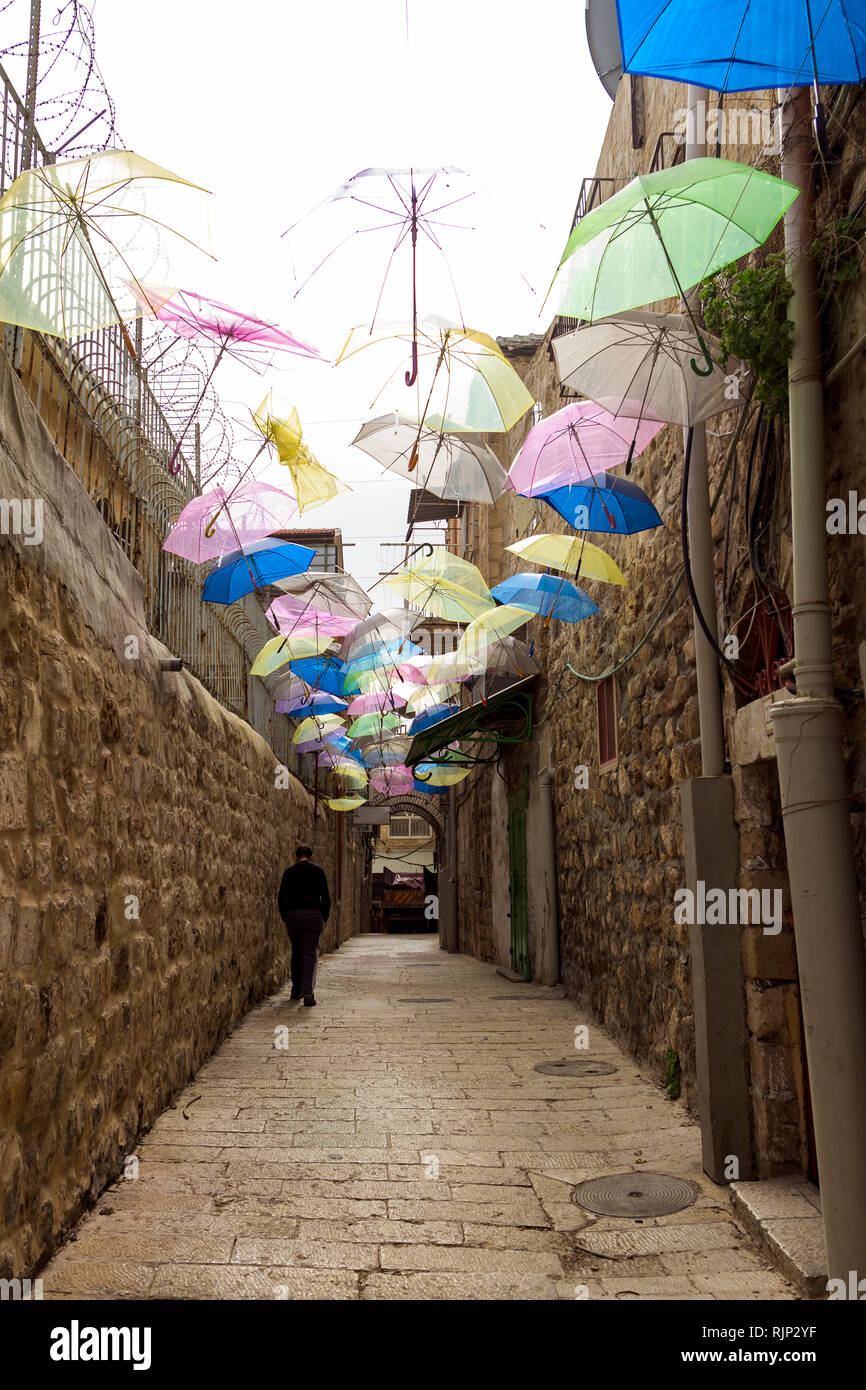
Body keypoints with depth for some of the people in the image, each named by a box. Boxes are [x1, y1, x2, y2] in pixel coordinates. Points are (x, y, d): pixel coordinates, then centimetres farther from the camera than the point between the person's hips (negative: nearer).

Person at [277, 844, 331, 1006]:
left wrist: (285, 917, 8)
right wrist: (324, 918, 7)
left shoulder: (290, 871, 5)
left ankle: (296, 990, 22)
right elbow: (326, 897, 0)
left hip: (293, 915, 1)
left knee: (296, 952, 15)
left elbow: (281, 897, 1)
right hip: (314, 914, -1)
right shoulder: (319, 870, 4)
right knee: (311, 953, -1)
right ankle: (308, 992, -14)